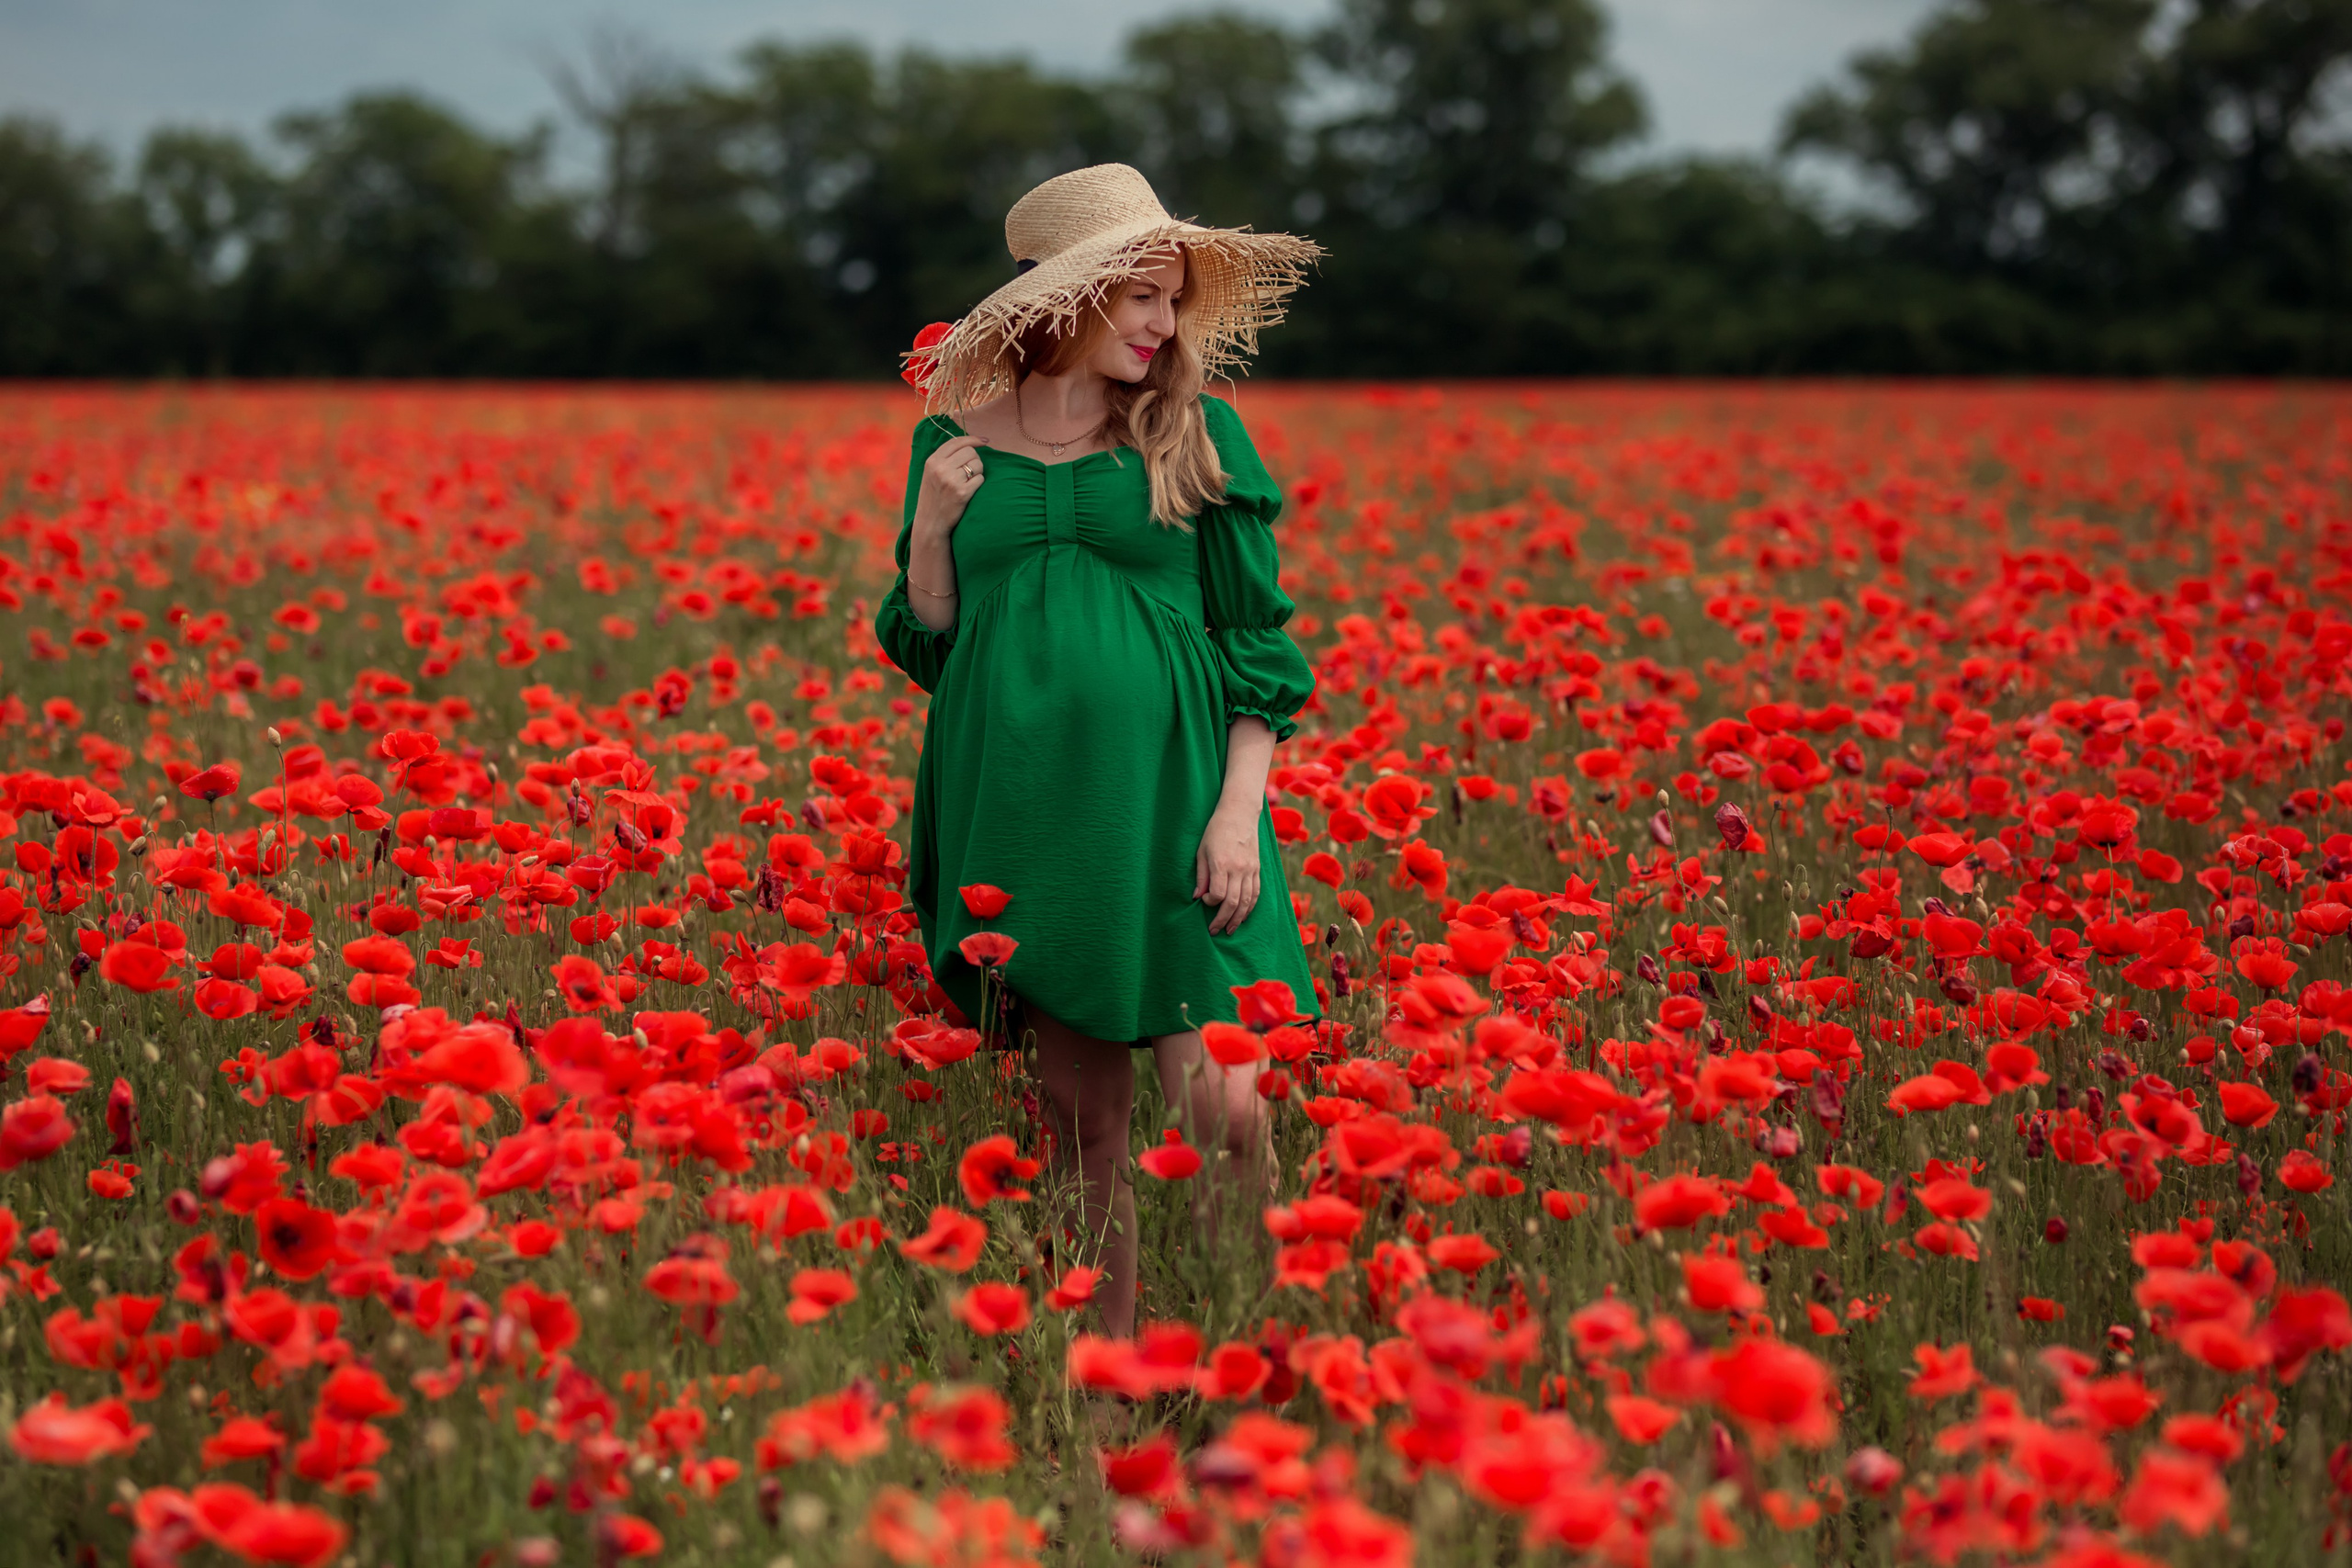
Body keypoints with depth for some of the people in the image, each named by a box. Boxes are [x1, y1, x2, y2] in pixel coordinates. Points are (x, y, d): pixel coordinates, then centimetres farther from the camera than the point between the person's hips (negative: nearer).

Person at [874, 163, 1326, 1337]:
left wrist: (1239, 809, -7)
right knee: (1080, 1120, 7)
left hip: (1163, 800, -2)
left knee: (1222, 1106, -11)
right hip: (1019, 806, 2)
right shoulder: (954, 443, 8)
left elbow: (1258, 644, 3)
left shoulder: (1195, 434, 3)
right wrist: (931, 527, -4)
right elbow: (928, 648, 13)